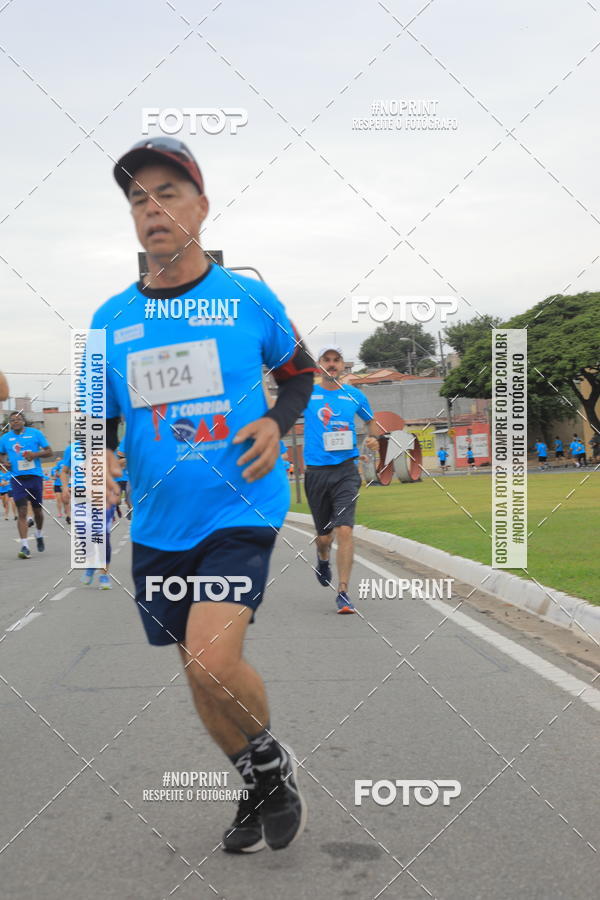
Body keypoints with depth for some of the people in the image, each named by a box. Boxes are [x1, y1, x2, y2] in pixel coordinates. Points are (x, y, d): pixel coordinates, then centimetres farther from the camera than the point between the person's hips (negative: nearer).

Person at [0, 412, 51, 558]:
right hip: (17, 479, 0)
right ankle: (24, 546, -12)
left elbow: (49, 451, 2)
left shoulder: (35, 433, 1)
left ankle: (39, 535, 39)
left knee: (37, 510, 11)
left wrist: (35, 454, -15)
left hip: (35, 476, 0)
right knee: (22, 512, -9)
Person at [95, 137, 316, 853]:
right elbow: (97, 418, 12)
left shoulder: (248, 299, -3)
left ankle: (271, 758, 10)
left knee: (211, 659, -21)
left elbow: (299, 371, 12)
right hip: (158, 526, 4)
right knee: (201, 676, 13)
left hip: (240, 509, -4)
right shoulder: (110, 319, 4)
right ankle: (261, 789, 37)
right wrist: (97, 460, -10)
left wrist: (276, 422, -9)